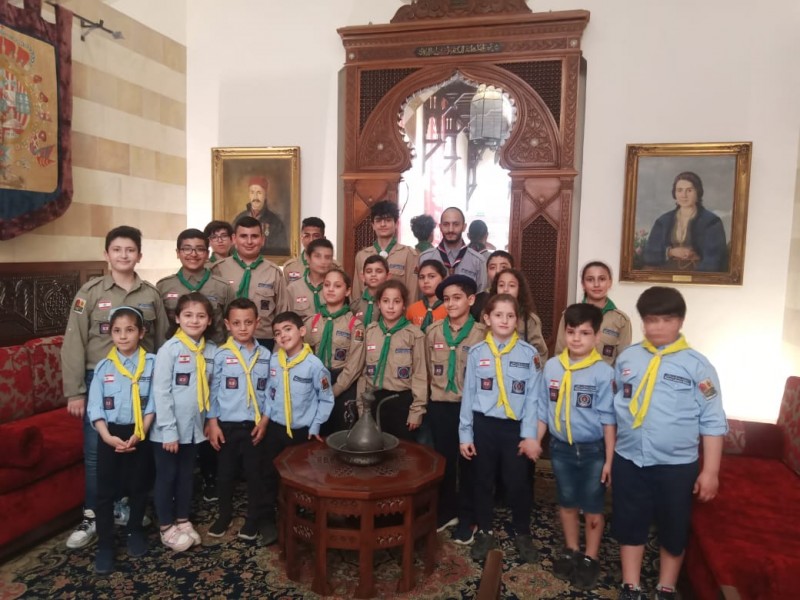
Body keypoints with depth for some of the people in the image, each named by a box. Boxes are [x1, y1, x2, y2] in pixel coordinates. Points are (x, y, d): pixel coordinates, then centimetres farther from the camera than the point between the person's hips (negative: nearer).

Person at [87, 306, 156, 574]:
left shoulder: (151, 363, -6)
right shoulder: (103, 366, -2)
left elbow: (153, 404, -7)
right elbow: (95, 407, -4)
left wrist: (139, 434, -15)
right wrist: (108, 436, -16)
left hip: (139, 434, 0)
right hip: (110, 435, 1)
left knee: (139, 486, 13)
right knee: (105, 491, 5)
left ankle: (135, 531, 35)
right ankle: (105, 544, 18)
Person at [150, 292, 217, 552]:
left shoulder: (212, 350, 1)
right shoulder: (169, 349, -14)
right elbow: (160, 392, -16)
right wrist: (168, 430, -17)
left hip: (194, 426, 5)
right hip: (168, 428, -5)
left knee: (186, 475, 18)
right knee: (166, 476, 9)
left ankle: (183, 521, 33)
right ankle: (166, 527, 24)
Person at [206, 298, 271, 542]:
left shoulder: (265, 355, 0)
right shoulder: (221, 355, -5)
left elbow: (269, 391, 3)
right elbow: (213, 390, -2)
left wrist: (264, 419, -4)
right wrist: (212, 422, -5)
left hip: (255, 425, 1)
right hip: (227, 424, -1)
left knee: (255, 473, 9)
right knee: (225, 473, 13)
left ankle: (254, 517, 26)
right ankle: (224, 514, 32)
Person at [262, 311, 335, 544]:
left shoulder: (314, 364, -17)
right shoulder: (273, 360, -5)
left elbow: (326, 399, -9)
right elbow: (269, 391, 7)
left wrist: (315, 427, -8)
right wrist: (266, 416, 4)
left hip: (303, 431, -3)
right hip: (275, 428, 3)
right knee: (270, 475, 12)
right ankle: (268, 519, 29)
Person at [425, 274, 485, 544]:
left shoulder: (482, 333, -8)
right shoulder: (433, 331, 2)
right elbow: (427, 369, 9)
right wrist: (435, 392, 9)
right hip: (440, 406, 3)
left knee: (468, 461, 10)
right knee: (443, 460, 14)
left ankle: (467, 517, 25)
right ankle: (446, 510, 32)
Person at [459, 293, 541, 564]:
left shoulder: (529, 354, -3)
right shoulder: (477, 352, -1)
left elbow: (533, 397, -2)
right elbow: (468, 395, 2)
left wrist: (530, 434, -7)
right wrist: (465, 434, 2)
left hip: (515, 427, -1)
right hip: (484, 425, 1)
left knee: (518, 482, 6)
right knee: (483, 481, 12)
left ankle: (522, 533, 29)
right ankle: (484, 533, 31)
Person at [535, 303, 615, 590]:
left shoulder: (603, 372, -14)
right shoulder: (551, 367, -4)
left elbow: (608, 419, -10)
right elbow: (543, 410, 4)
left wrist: (609, 460, -9)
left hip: (592, 450, -3)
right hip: (560, 448, 3)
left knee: (593, 507, 12)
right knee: (567, 503, 18)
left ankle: (590, 559, 32)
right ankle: (571, 551, 38)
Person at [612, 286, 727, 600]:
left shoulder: (697, 364, -8)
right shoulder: (627, 358, 1)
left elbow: (713, 422, -7)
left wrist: (710, 471, -8)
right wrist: (608, 453, 11)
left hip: (677, 465, -2)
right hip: (628, 460, 3)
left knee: (673, 530, 15)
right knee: (629, 525, 14)